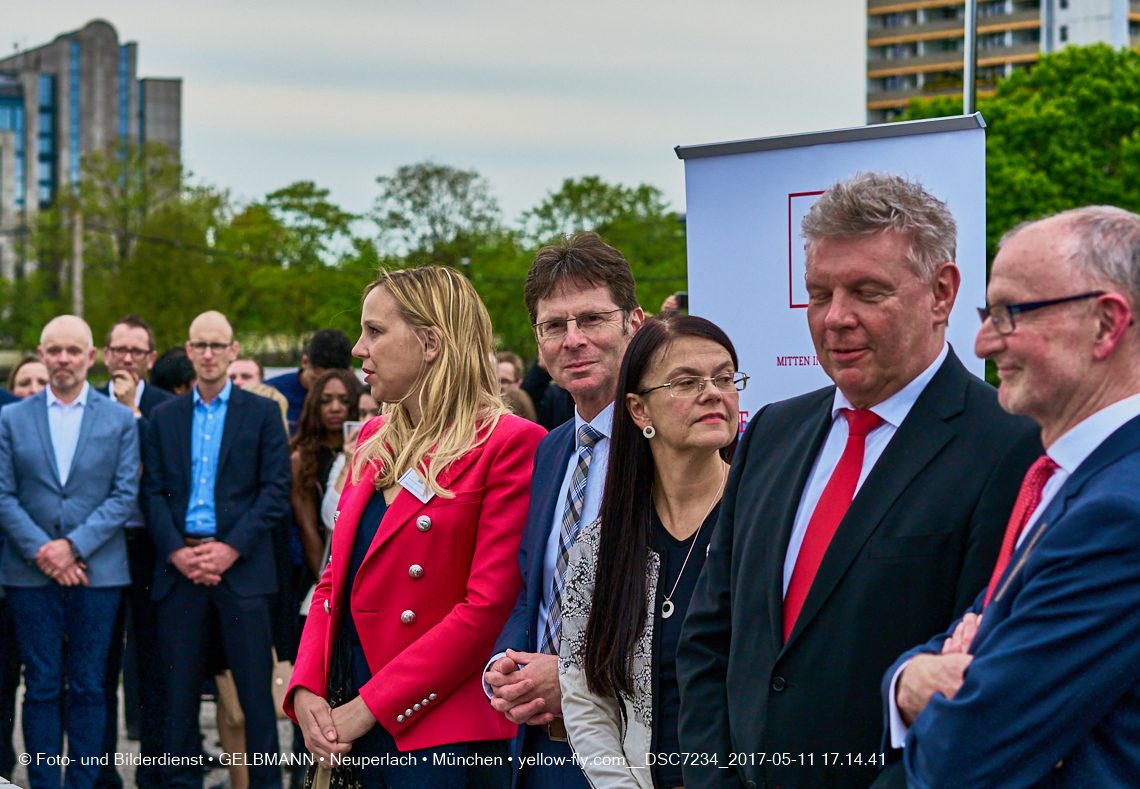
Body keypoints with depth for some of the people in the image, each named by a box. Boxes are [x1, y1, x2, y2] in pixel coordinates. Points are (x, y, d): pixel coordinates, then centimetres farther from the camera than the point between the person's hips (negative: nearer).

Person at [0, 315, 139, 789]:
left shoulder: (119, 419, 6)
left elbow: (126, 495, -1)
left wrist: (73, 545, -12)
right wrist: (40, 550, -10)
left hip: (98, 572, 0)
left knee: (89, 688, 2)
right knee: (42, 688, 2)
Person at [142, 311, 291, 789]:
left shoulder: (262, 413, 5)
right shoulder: (164, 417, 14)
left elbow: (277, 490, -1)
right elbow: (153, 493, 9)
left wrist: (232, 548, -11)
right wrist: (176, 552, -7)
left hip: (241, 567, -2)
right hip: (179, 566, 3)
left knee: (255, 687, -4)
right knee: (179, 688, 4)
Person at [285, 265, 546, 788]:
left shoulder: (509, 443, -10)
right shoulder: (374, 441, 13)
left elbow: (487, 607, -15)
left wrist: (367, 707, -14)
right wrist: (306, 689, -1)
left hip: (440, 738, -7)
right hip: (349, 731, 7)